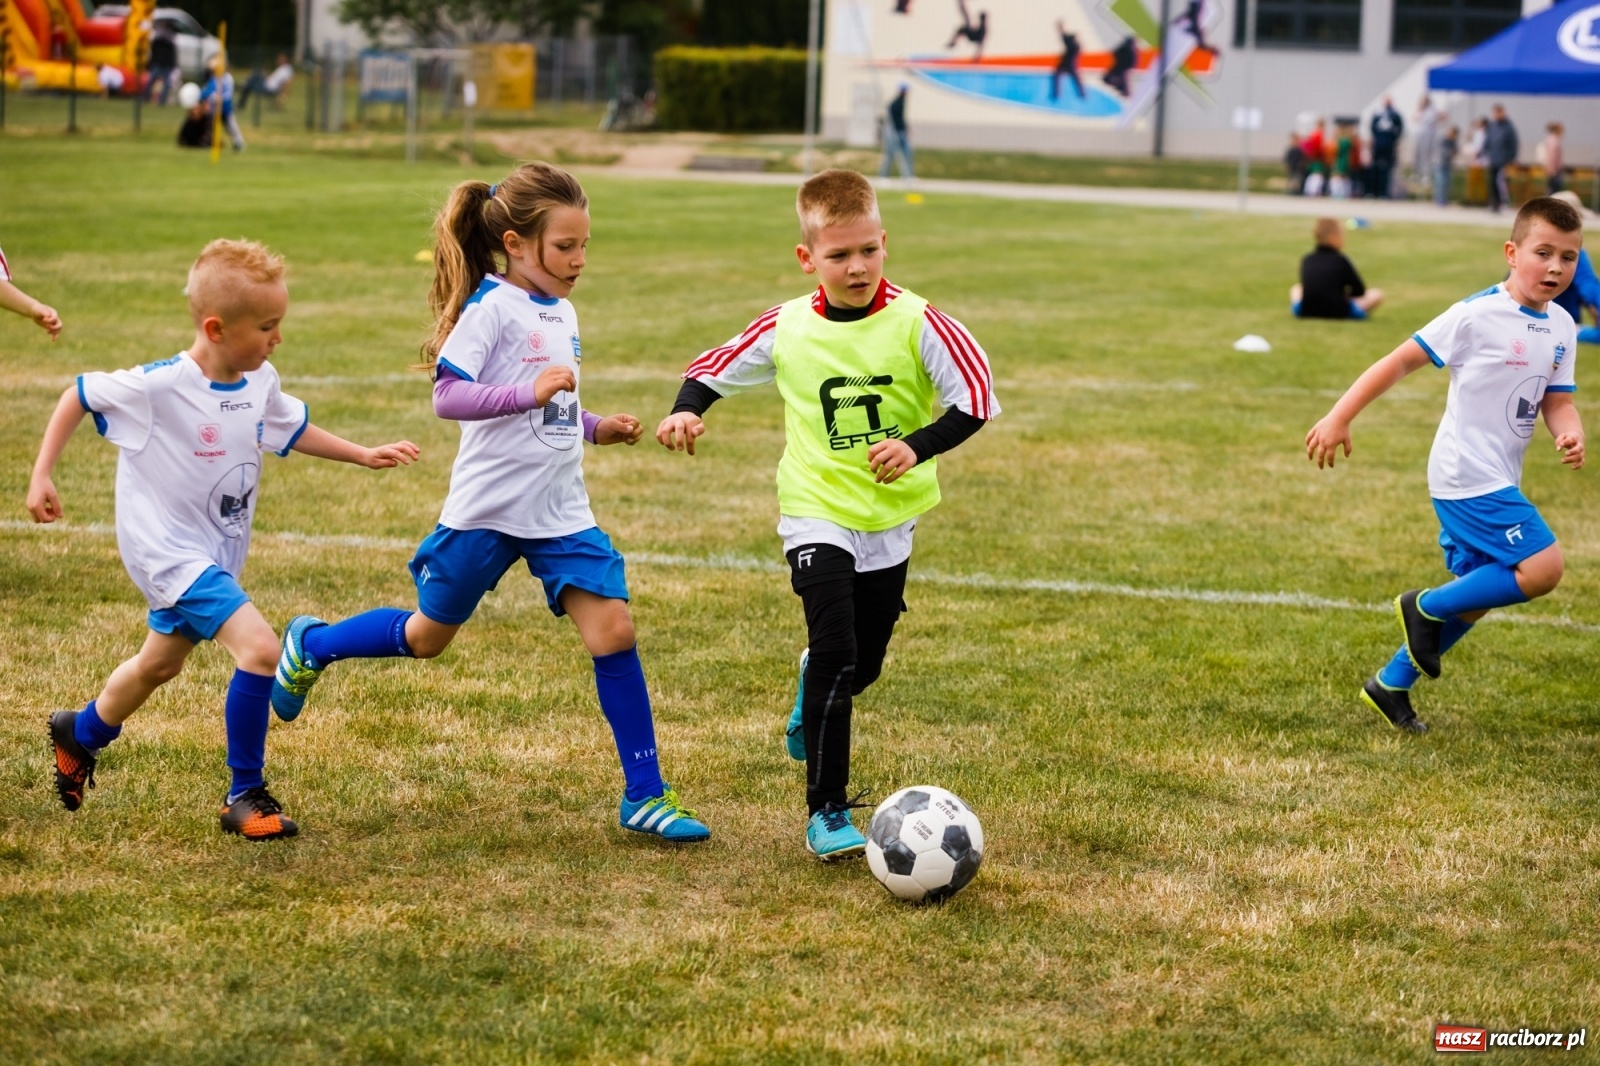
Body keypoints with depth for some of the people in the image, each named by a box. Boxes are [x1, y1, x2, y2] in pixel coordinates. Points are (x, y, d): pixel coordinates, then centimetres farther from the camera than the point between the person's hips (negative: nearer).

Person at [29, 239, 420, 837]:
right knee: (259, 648, -23)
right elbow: (78, 397, -10)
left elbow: (292, 429, 17)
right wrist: (42, 475, -10)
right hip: (167, 551, -8)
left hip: (217, 555, 8)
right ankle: (245, 797, -9)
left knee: (161, 663, 27)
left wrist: (364, 456, 11)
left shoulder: (260, 383, -4)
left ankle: (80, 734, 54)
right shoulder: (157, 387, -24)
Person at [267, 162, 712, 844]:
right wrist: (531, 391, -35)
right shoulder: (492, 307, -14)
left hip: (562, 513, 6)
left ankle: (644, 796, -3)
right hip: (487, 509, -6)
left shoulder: (562, 313, 11)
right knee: (426, 637, 11)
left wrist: (597, 428, 9)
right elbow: (447, 397, -24)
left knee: (613, 632, -8)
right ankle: (311, 646, 38)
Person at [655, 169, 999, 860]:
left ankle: (812, 697, 52)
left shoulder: (916, 323, -12)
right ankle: (826, 811, -8)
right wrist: (686, 411, -12)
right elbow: (714, 369, 8)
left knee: (863, 666, 14)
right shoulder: (786, 330, -7)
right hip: (817, 514, -2)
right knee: (837, 652, -18)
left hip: (893, 517, 2)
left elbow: (975, 399, -12)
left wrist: (919, 447, -26)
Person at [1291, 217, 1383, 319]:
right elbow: (1359, 290, 9)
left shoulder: (1306, 261, 12)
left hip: (1305, 311, 3)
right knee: (1377, 294, 14)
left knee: (1296, 289, 36)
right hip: (1338, 312, -3)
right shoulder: (1341, 260, 1)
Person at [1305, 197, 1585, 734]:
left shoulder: (1561, 329, 6)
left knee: (1477, 598, 15)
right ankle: (1427, 607, 0)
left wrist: (1570, 433, -16)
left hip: (1497, 483, 9)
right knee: (1542, 568, -17)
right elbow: (1401, 361, -12)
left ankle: (1391, 685, 28)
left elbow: (1557, 401, 9)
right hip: (1467, 476, -9)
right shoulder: (1478, 315, -15)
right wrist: (1338, 418, -15)